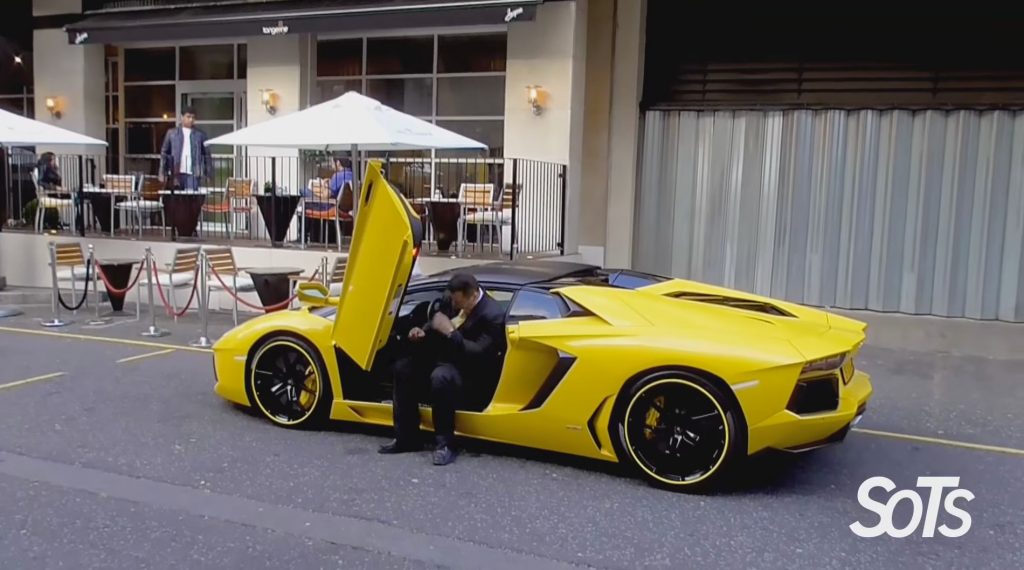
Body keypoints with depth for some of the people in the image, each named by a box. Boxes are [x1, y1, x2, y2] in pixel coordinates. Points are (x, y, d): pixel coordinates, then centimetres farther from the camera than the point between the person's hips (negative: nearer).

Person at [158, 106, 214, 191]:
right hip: (176, 173, 2)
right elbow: (164, 153, 9)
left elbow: (207, 154, 6)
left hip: (193, 174, -1)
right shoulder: (171, 133, 9)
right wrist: (162, 173, 3)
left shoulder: (200, 134, 7)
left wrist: (209, 173, 0)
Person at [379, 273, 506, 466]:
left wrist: (450, 332, -32)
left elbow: (480, 354, -29)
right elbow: (437, 321, 14)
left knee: (440, 377, -37)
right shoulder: (452, 300, -2)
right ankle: (407, 437, 1)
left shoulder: (493, 315, -24)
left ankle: (445, 444, -23)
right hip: (446, 358, 9)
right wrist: (423, 331, -9)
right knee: (403, 368, -2)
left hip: (472, 370, -9)